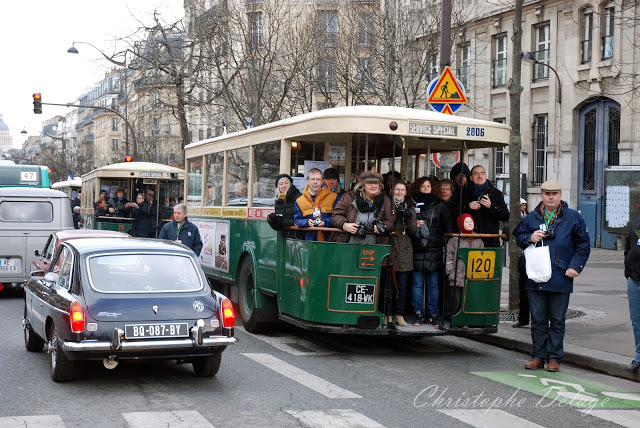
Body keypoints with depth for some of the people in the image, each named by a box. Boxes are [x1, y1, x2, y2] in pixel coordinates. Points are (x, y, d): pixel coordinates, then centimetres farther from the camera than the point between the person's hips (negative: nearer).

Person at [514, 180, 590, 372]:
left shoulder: (573, 218, 3)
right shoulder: (531, 218, 9)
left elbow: (583, 246, 6)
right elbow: (519, 237, 17)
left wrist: (575, 266, -5)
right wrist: (529, 238, -5)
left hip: (561, 278, -2)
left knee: (557, 320, 5)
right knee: (538, 319, 8)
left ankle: (554, 357, 14)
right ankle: (538, 356, 17)